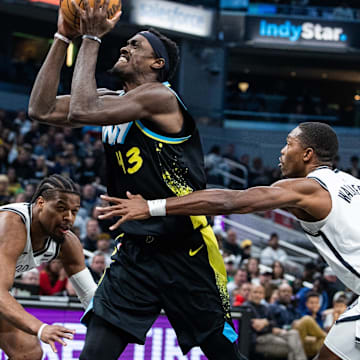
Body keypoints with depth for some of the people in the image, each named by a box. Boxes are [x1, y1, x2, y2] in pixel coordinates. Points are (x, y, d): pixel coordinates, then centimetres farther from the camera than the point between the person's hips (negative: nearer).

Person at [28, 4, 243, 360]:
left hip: (185, 253, -7)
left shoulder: (160, 97, -14)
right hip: (134, 251, 7)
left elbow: (81, 111, -24)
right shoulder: (114, 102, 11)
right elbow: (42, 109, 5)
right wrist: (63, 37, 1)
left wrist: (91, 39, -15)